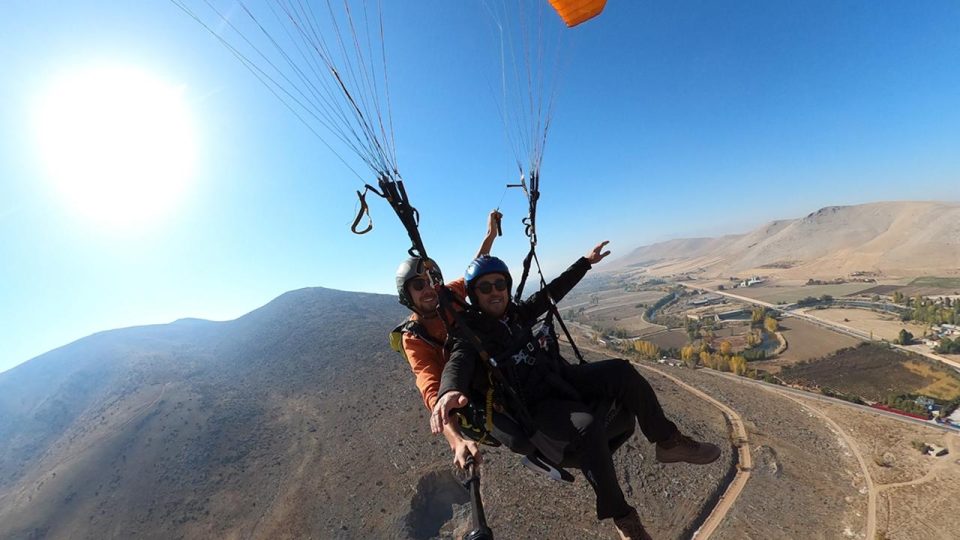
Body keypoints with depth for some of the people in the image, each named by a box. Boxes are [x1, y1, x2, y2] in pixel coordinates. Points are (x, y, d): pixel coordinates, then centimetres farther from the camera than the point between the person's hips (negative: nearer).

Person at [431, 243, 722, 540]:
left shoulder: (516, 313, 6)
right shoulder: (468, 334, -12)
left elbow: (551, 292, 18)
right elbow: (457, 364, -33)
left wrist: (585, 262, 27)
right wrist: (450, 391, -59)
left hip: (561, 379, 7)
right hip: (533, 409, -6)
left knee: (620, 370, -12)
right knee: (587, 428, -32)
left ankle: (669, 442, 8)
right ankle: (620, 516, -6)